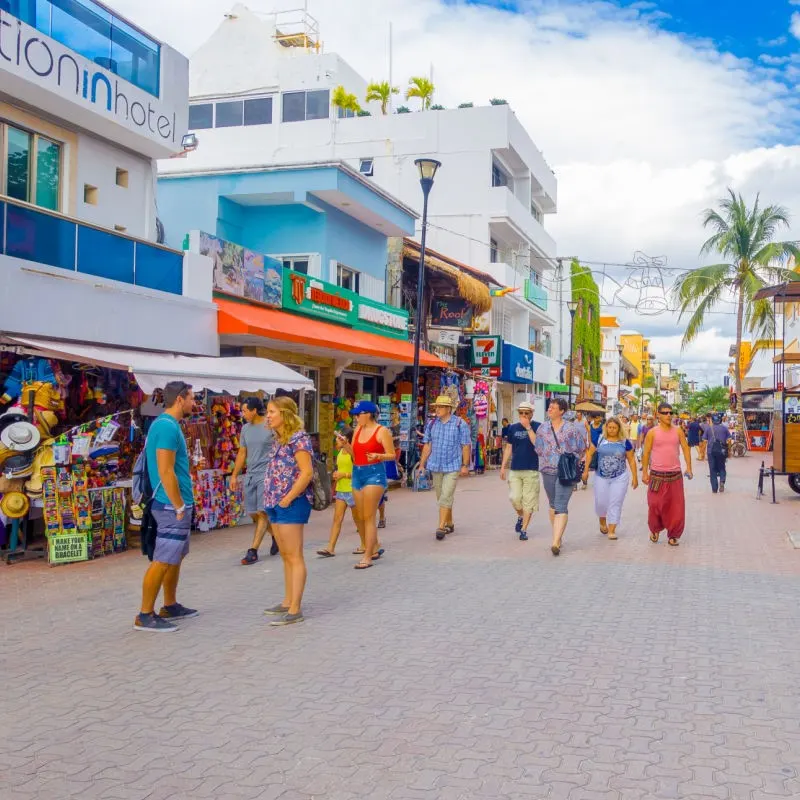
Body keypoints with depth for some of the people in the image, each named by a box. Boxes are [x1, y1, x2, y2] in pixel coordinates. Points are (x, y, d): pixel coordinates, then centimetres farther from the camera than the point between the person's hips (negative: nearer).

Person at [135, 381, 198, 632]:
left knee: (176, 557, 17)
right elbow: (165, 472, -23)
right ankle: (145, 615, 0)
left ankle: (170, 607, 27)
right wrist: (179, 507, -18)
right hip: (172, 506, -11)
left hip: (177, 505, 11)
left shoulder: (168, 425, 14)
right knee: (163, 560, -6)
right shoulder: (167, 427, -18)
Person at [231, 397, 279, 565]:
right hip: (250, 475, 7)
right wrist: (234, 475, 16)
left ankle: (253, 551, -9)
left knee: (262, 512, -11)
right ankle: (275, 535, 30)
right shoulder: (246, 428, 11)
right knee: (253, 513, 7)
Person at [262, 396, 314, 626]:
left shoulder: (298, 438, -13)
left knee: (294, 557, -7)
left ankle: (295, 610, -5)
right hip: (276, 504, 10)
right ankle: (288, 602, 24)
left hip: (292, 504, -10)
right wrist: (271, 498, 11)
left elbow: (307, 472, -20)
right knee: (285, 556, 15)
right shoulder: (278, 440, 15)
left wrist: (289, 498, -19)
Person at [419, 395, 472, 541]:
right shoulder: (431, 424, 5)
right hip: (436, 466, 5)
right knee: (442, 497, 12)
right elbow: (427, 446, 9)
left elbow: (466, 446, -4)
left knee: (446, 497, -12)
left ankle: (441, 527, -11)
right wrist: (422, 465, 6)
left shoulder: (460, 424, -6)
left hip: (453, 467, -5)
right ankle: (449, 523, 27)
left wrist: (465, 465, -6)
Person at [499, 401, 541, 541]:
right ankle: (520, 517, 27)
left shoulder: (537, 427, -1)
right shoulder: (513, 428, 10)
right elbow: (508, 448, 16)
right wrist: (503, 466, 13)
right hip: (515, 469, 3)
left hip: (531, 470, -3)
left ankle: (524, 529, 7)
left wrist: (528, 427, -19)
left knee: (528, 501, -2)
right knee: (514, 498, -4)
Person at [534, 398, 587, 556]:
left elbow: (581, 450, 5)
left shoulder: (571, 429, -2)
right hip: (548, 472, 4)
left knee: (561, 507, -11)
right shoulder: (542, 428, 7)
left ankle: (556, 543, -18)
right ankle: (558, 536, 27)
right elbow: (538, 449, 14)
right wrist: (547, 461, 8)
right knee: (552, 505, 13)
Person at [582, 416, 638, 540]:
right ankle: (602, 522, 37)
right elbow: (590, 453, 5)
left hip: (619, 478, -1)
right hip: (601, 477, 1)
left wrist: (635, 477, 2)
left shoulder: (625, 442, -3)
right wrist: (586, 469, 1)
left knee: (615, 504, -1)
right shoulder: (599, 439, -2)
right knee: (601, 502, 7)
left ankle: (611, 530, 6)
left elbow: (631, 460, 2)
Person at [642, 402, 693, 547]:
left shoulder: (678, 431, 6)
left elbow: (686, 449, 6)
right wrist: (644, 472, -2)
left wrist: (689, 468, -3)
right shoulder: (653, 433, 0)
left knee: (676, 507, 2)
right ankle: (655, 529, 24)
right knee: (655, 505, 0)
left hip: (675, 475, 2)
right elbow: (646, 453, 2)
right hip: (657, 475, -2)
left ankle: (673, 535, 14)